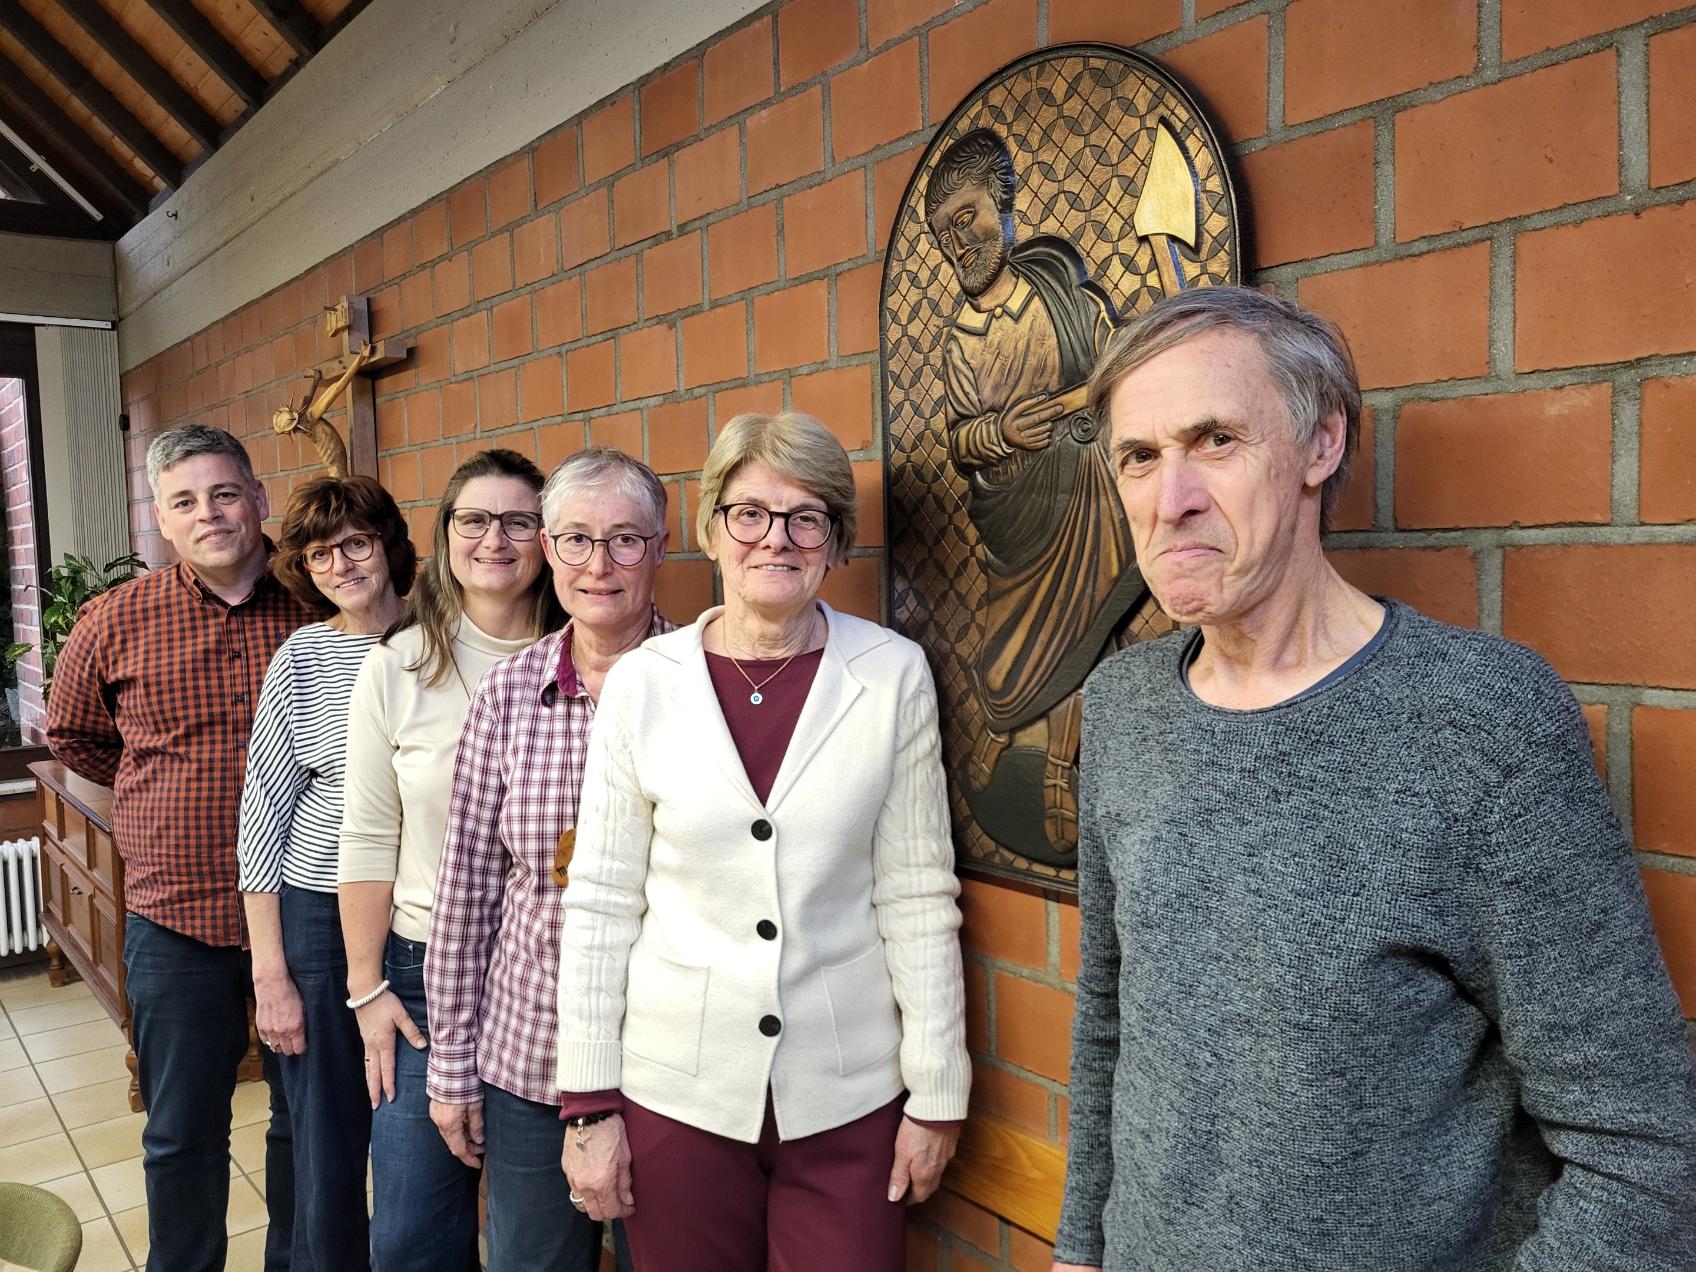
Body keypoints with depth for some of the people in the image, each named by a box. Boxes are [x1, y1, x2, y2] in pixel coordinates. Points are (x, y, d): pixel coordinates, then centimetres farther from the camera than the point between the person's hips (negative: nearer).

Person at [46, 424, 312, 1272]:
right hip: (175, 914, 0)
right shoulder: (117, 620, -3)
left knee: (308, 1119, 16)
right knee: (182, 1135, 15)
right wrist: (169, 794, 10)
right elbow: (71, 734, 14)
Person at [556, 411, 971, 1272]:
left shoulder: (894, 675, -6)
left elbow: (917, 894, -2)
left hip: (848, 1096, 0)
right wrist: (589, 1103, -1)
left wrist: (936, 1092, -1)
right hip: (677, 1088, 1)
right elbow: (600, 901, -1)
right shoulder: (643, 682, -5)